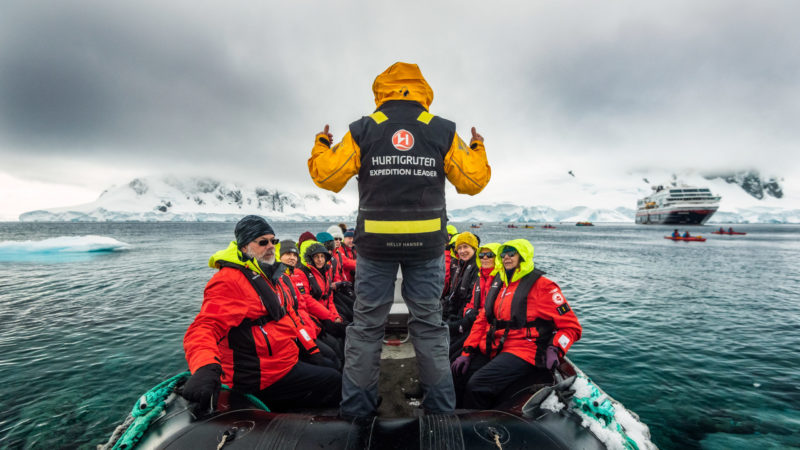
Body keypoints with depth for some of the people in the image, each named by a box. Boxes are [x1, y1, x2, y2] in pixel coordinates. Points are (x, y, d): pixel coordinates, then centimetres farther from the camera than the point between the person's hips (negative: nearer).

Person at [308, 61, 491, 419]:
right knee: (429, 322, 13)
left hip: (375, 242, 0)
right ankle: (441, 406, 24)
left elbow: (327, 176, 1)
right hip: (427, 242, 1)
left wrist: (321, 146, 20)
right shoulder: (443, 131, 3)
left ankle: (356, 407, 22)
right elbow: (473, 181, 3)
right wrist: (478, 150, 23)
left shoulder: (362, 130, 1)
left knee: (367, 324, 11)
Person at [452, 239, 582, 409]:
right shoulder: (497, 284, 15)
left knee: (477, 385, -25)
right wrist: (467, 351, 5)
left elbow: (571, 326, 0)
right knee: (458, 376, -13)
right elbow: (482, 319, 14)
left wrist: (555, 350, -16)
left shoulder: (542, 286, -4)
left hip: (523, 351, -6)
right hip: (493, 349, 7)